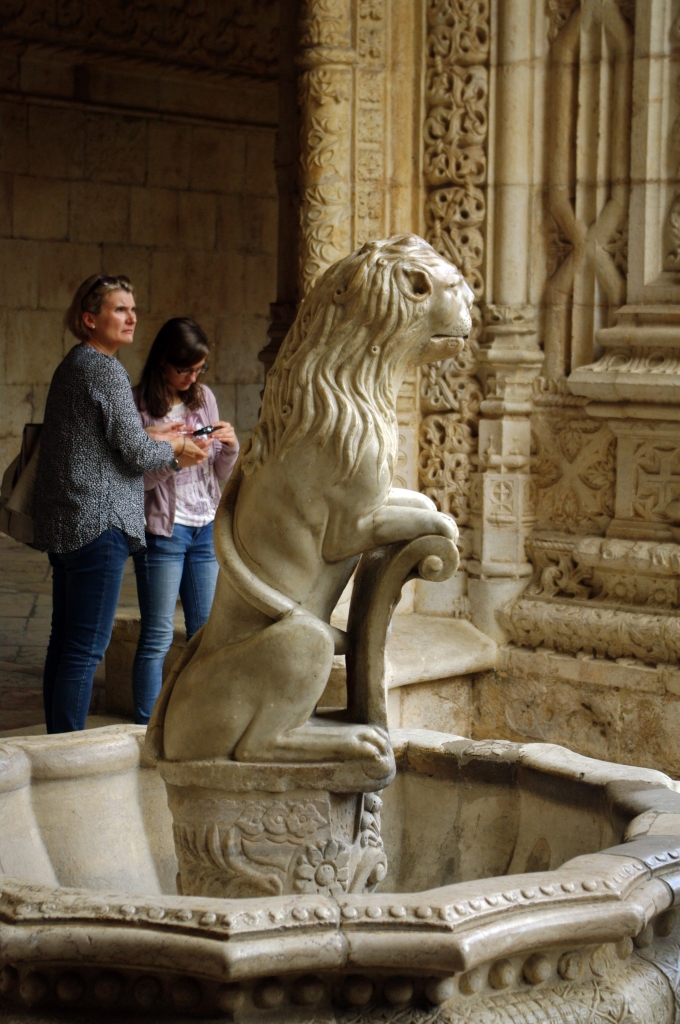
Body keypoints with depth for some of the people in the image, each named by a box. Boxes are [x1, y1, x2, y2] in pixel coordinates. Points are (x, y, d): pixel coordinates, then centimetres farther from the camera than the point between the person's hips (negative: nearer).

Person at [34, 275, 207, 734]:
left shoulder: (71, 367, 17)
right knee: (87, 647, -7)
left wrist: (155, 439, 19)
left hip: (62, 524, 10)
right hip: (99, 523, -10)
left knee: (64, 642, 13)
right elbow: (136, 453, -14)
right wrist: (174, 447, 5)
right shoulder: (105, 370, -12)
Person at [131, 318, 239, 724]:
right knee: (157, 637, -3)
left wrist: (230, 447, -6)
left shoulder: (204, 398, 9)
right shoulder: (138, 406, -8)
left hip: (206, 527, 6)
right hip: (163, 530, -6)